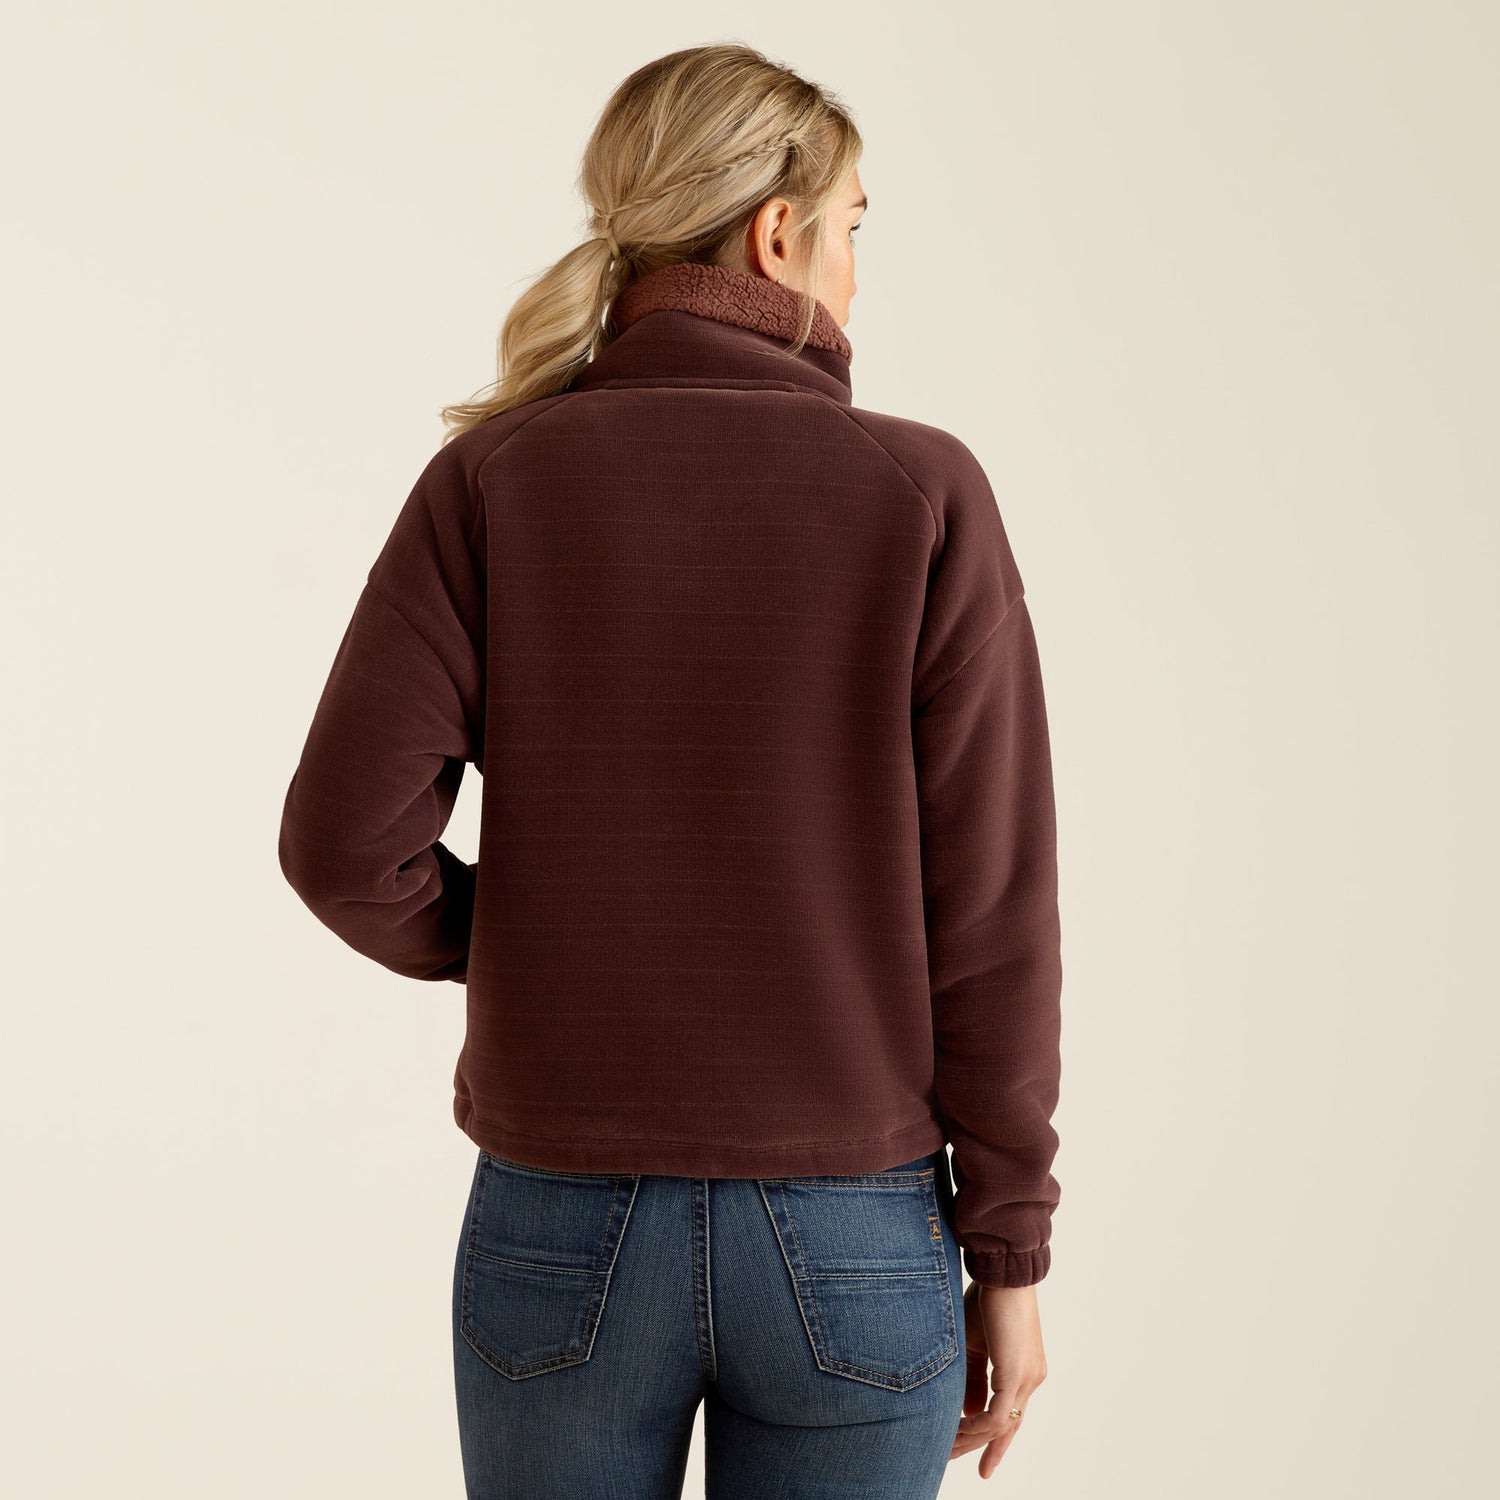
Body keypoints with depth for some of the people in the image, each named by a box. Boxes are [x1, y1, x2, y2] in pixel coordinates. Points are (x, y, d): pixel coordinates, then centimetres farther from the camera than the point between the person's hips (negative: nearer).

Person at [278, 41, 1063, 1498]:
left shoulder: (495, 480, -5)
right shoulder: (921, 495, -8)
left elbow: (347, 840, -12)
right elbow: (988, 910, -9)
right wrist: (1009, 1253, 1)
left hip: (564, 1233, 1)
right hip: (853, 1250, -1)